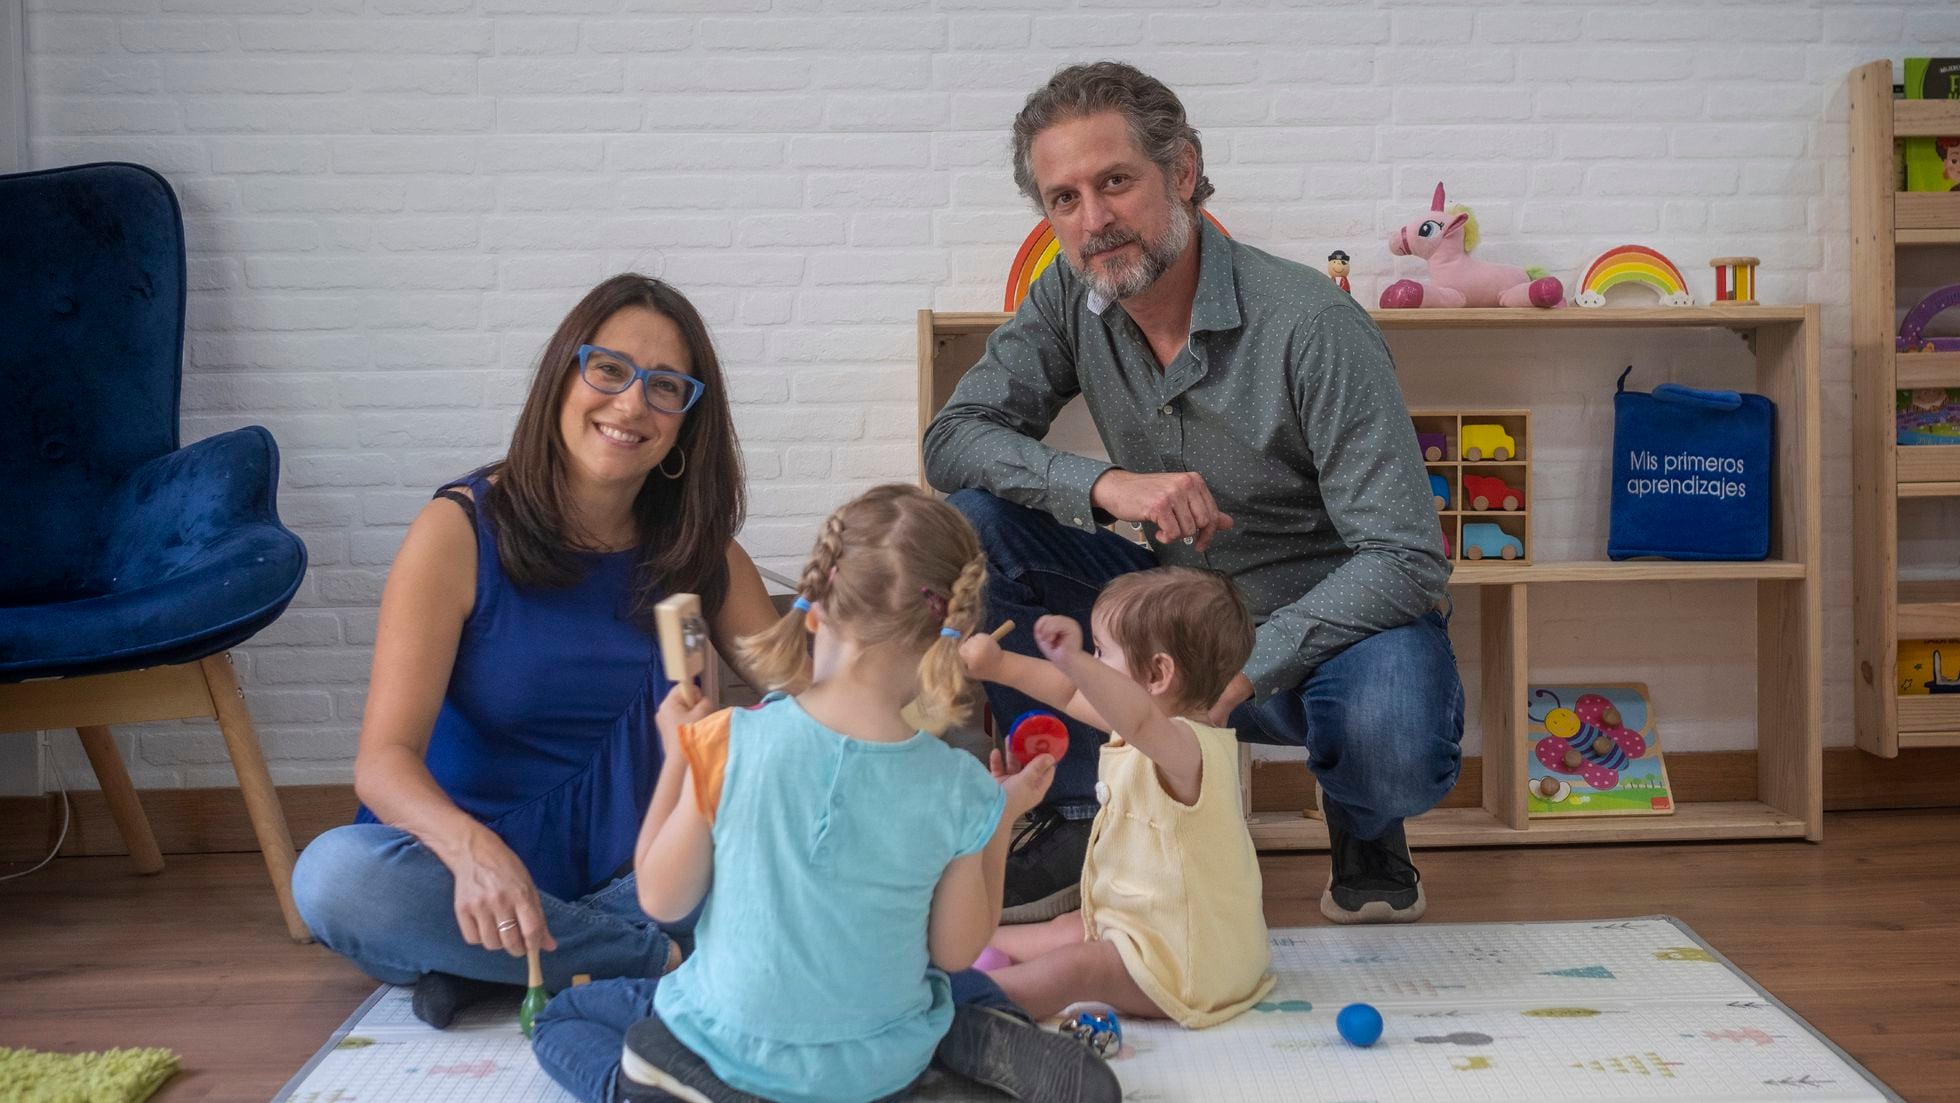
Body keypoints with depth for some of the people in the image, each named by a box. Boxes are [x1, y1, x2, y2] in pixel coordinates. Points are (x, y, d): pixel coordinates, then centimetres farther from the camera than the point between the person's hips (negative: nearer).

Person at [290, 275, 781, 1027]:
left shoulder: (698, 552, 1)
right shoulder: (461, 530, -10)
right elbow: (384, 758, -19)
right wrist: (470, 849, -40)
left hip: (632, 876, 2)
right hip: (477, 866, -2)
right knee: (333, 876, -32)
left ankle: (494, 964, -19)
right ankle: (659, 956, -21)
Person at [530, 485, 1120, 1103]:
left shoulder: (730, 744, -23)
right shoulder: (961, 789, -18)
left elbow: (661, 901, -11)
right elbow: (956, 953, -6)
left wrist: (676, 761, 1)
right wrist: (1002, 819, 4)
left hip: (738, 1048, -2)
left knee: (562, 1016, 21)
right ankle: (986, 1042, 7)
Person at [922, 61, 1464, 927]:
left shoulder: (1311, 325, -22)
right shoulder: (1069, 302, -6)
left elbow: (1406, 559, -24)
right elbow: (951, 440, -10)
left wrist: (1240, 671, -34)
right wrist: (1105, 484, -27)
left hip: (1321, 622, -4)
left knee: (1395, 756, -38)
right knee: (970, 524, -15)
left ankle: (1362, 825, 4)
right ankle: (1085, 817, -2)